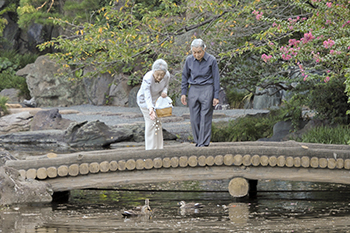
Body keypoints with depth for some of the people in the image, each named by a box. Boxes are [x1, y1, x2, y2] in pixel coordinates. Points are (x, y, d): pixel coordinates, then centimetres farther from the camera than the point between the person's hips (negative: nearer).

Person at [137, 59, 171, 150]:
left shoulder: (167, 75, -24)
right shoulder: (147, 79, -38)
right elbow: (147, 96, -46)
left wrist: (164, 92, -25)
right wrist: (150, 109, -61)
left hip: (157, 99, 5)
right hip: (145, 100, -5)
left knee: (158, 123, 11)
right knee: (151, 123, -11)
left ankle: (159, 148, 20)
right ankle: (151, 149, -5)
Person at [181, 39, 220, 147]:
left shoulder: (211, 60, -5)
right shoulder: (189, 60, 3)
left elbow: (216, 79, 0)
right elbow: (185, 77, 14)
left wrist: (216, 96, -2)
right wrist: (183, 93, 9)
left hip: (207, 90, -3)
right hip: (193, 90, 3)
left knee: (205, 118, -6)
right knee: (194, 119, 1)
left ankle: (204, 143, -4)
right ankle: (197, 141, 12)